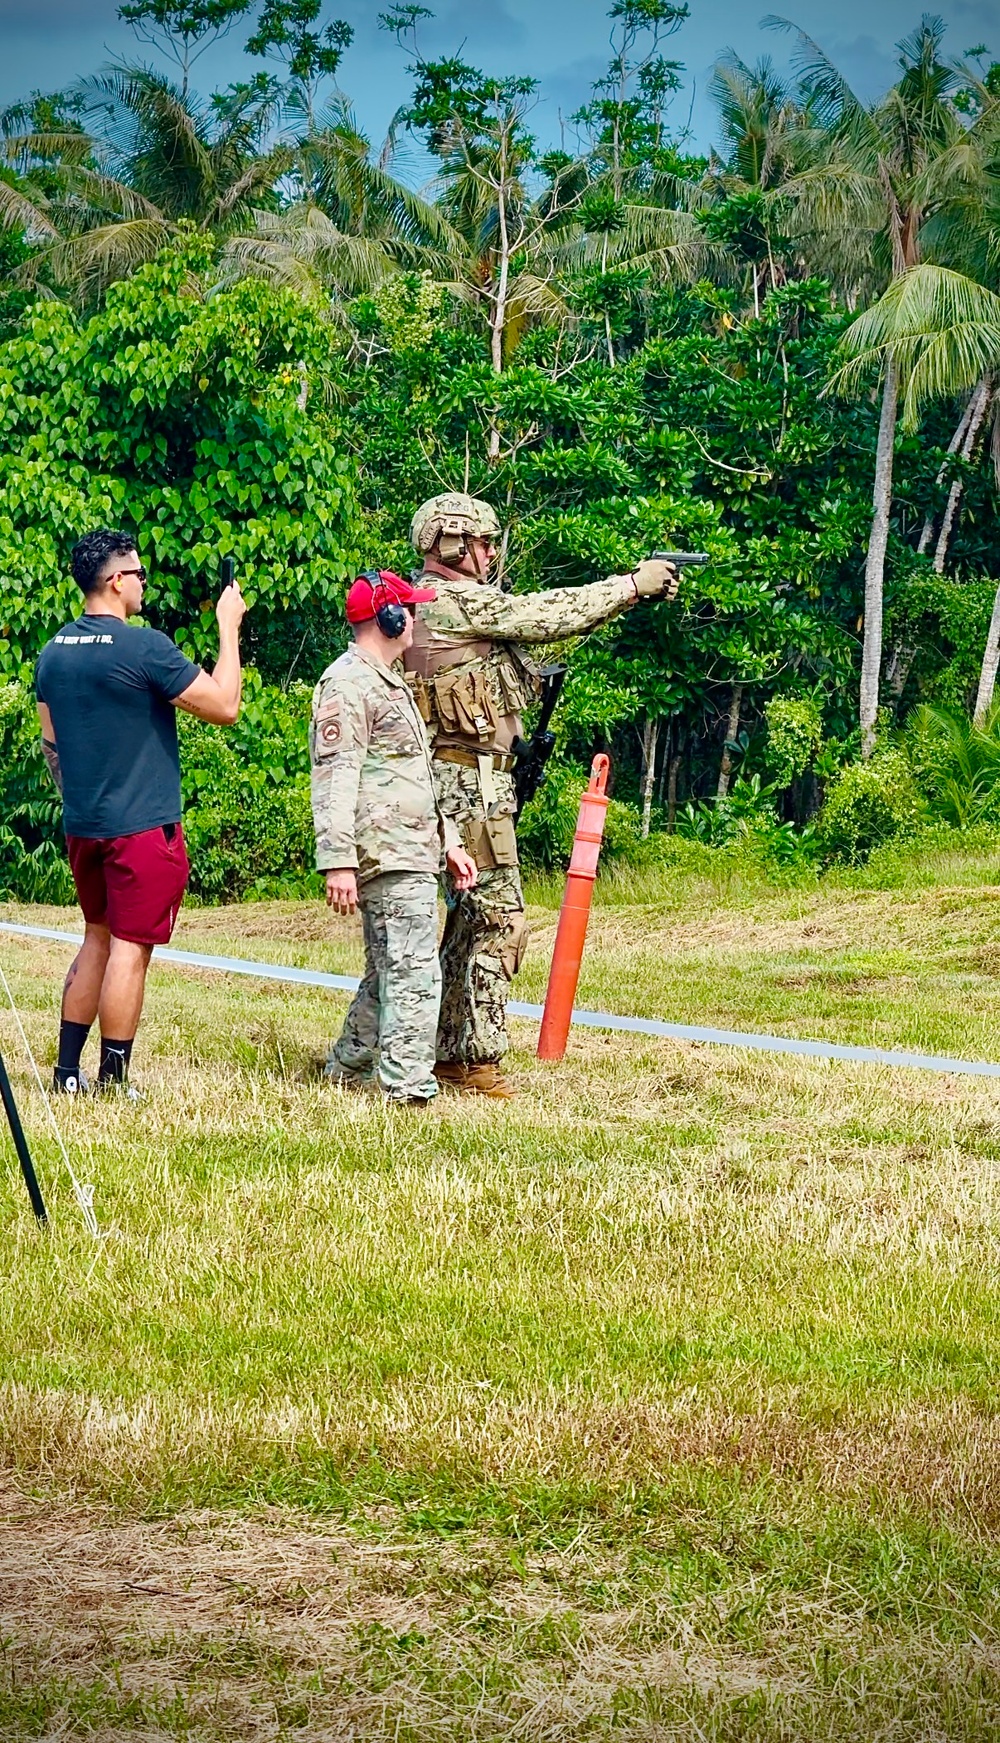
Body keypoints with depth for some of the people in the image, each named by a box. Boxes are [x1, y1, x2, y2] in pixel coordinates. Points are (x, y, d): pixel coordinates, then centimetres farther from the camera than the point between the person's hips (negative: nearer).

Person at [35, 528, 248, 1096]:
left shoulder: (54, 651, 7)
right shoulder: (144, 647, -17)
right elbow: (225, 706, -14)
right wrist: (229, 629, -6)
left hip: (82, 828, 8)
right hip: (143, 826, -8)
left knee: (98, 938, 18)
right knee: (130, 948, -2)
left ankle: (68, 1070, 18)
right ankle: (112, 1082, 0)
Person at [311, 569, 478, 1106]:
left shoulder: (390, 683, 24)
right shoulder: (347, 684, -10)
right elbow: (334, 778, -18)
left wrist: (449, 841, 25)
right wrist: (337, 861, -24)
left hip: (414, 854, 11)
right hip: (389, 858, -11)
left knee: (388, 974, 16)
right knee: (415, 975, -12)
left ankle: (347, 1072, 24)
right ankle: (407, 1091, -12)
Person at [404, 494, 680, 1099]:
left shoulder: (430, 604, 18)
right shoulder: (457, 602, -13)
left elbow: (530, 621, 19)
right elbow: (545, 616, -14)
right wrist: (632, 584, -6)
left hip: (457, 783, 10)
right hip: (471, 783, -10)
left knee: (471, 917, 14)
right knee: (499, 919, -8)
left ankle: (449, 1052, 18)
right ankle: (480, 1060, -6)